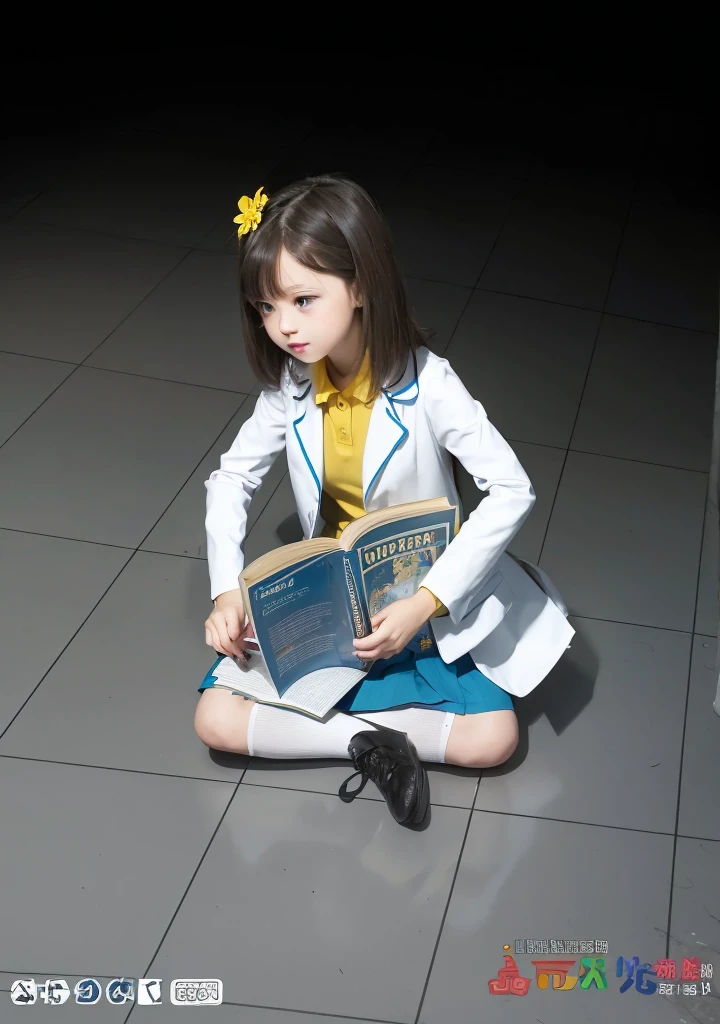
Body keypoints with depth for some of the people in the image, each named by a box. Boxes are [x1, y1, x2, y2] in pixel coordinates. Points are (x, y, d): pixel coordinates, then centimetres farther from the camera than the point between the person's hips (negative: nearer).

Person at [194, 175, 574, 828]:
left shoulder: (425, 385, -23)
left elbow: (512, 491, -25)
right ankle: (369, 739, -10)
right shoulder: (292, 387, -10)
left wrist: (427, 601, -29)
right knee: (216, 718, -14)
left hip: (427, 606, -2)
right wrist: (228, 591, -11)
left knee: (493, 738, -20)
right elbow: (232, 480, 3)